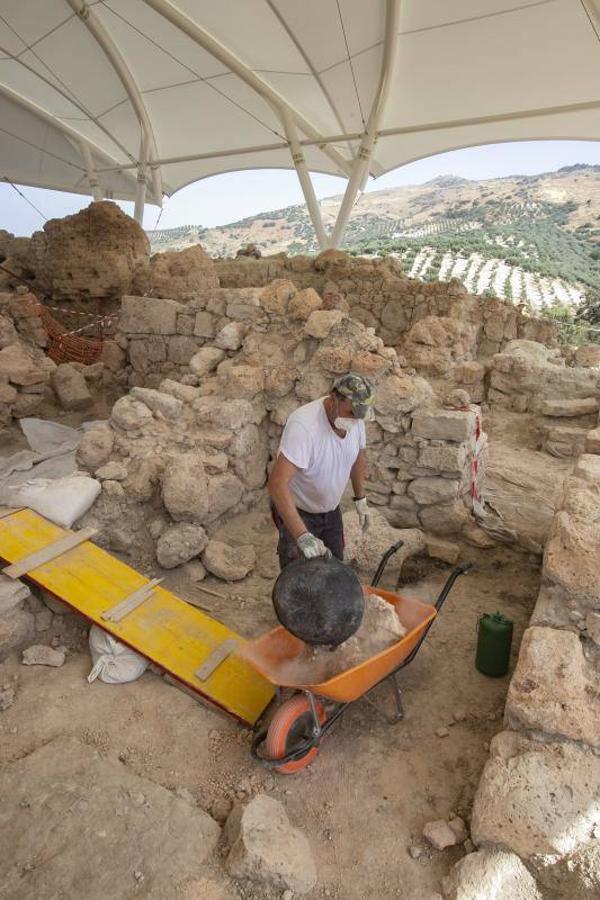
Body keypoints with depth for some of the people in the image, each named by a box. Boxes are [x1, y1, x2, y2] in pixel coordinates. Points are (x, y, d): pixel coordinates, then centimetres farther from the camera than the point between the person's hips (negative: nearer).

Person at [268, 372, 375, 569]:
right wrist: (303, 536, -47)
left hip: (331, 509, 6)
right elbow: (277, 483, -43)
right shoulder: (303, 425, -36)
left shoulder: (355, 418, -14)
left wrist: (360, 498, 13)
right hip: (296, 510, -6)